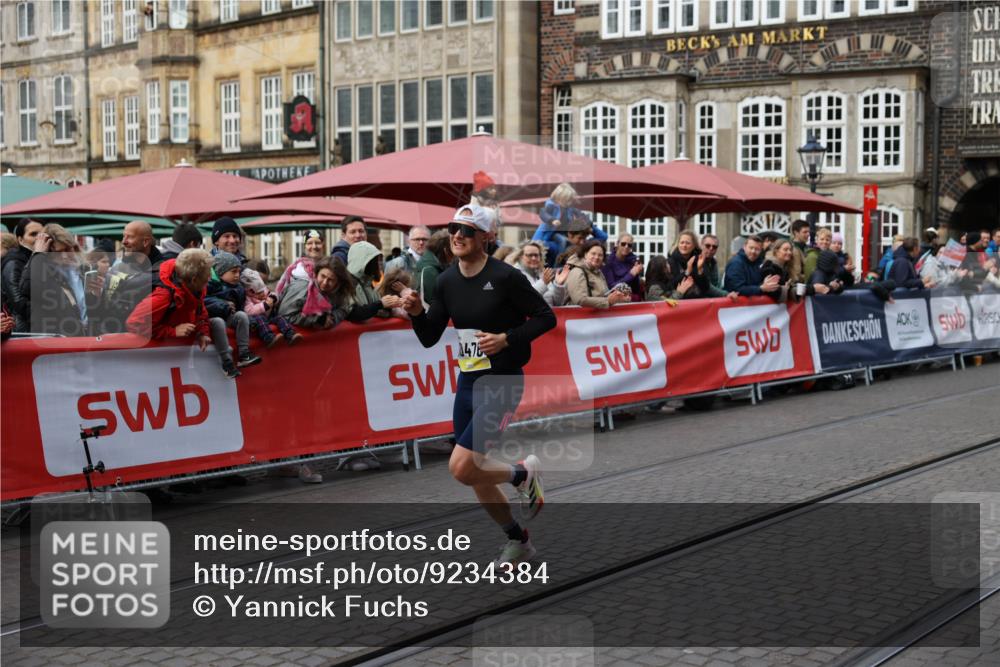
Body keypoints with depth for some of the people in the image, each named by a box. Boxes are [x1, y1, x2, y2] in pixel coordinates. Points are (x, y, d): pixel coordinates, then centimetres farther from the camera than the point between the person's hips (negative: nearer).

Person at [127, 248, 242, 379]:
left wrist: (203, 333, -15)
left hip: (187, 331, 7)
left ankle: (228, 367, 6)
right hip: (164, 342, -7)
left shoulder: (195, 288, -15)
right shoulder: (164, 296, -39)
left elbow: (200, 313, 4)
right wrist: (173, 332, -40)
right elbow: (134, 323, -42)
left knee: (217, 323, 1)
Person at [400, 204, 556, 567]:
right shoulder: (447, 281, 4)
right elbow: (429, 338, 7)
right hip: (467, 382, 7)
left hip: (502, 383, -7)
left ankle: (524, 473, 12)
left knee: (461, 467, -16)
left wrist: (507, 338, -20)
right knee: (475, 474, 13)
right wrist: (417, 312, -11)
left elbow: (546, 317, -9)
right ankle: (518, 541, 33)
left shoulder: (505, 277, -14)